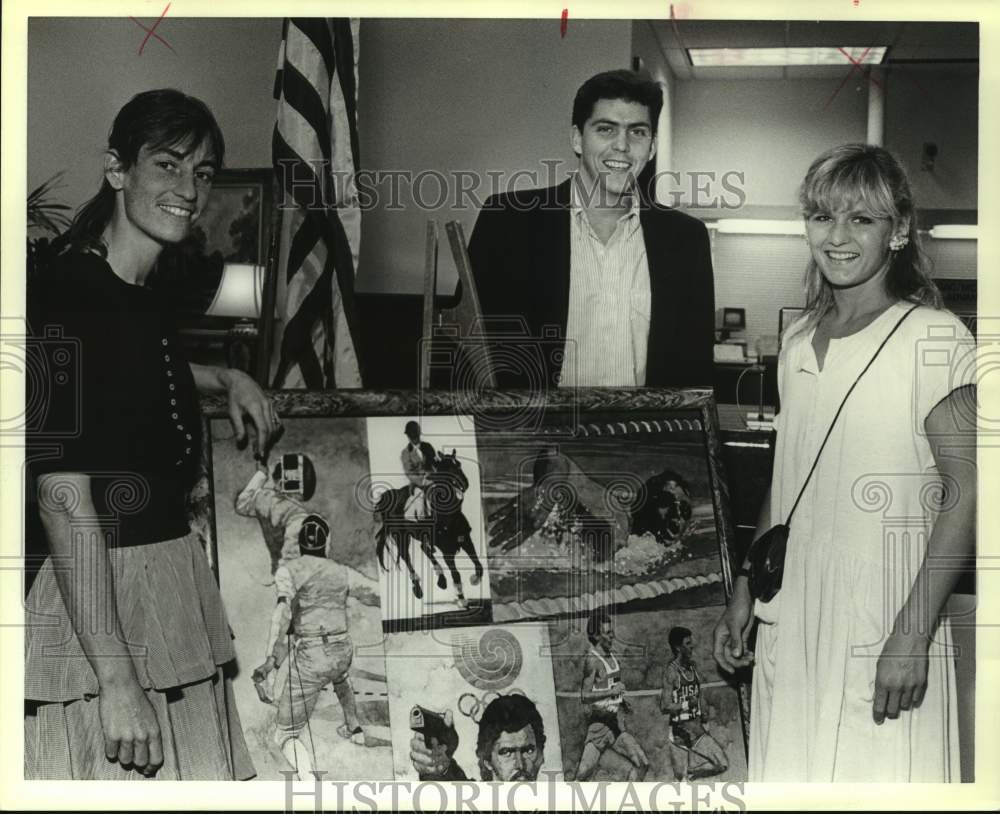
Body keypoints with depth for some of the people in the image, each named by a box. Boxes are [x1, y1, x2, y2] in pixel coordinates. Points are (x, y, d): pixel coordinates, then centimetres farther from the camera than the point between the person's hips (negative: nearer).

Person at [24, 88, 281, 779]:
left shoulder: (145, 296, 9)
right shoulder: (65, 295, -17)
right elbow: (64, 497, -23)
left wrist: (226, 378, 16)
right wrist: (115, 680, -25)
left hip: (171, 585, 9)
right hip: (94, 605, -9)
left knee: (191, 778, 14)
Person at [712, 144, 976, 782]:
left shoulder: (934, 337, -9)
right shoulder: (798, 345, 10)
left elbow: (967, 495, -13)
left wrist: (911, 637, -17)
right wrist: (744, 595, 15)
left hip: (886, 632, -6)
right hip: (789, 626, 6)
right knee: (791, 779, 11)